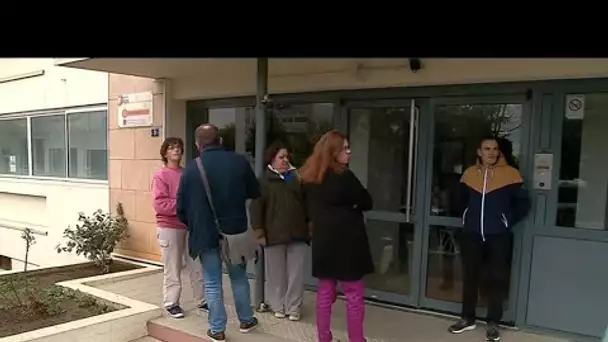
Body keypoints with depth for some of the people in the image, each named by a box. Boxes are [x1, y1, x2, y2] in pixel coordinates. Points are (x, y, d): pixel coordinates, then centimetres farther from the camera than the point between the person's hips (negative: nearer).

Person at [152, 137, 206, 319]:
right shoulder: (161, 176, -9)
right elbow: (160, 204, -17)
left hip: (189, 226, 6)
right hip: (169, 228, -5)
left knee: (197, 266, 10)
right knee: (172, 269, 3)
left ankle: (202, 301, 23)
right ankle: (171, 303, 17)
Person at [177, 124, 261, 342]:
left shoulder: (192, 168, -10)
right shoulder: (239, 161, -5)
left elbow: (182, 206, -5)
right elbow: (255, 193, 7)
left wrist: (193, 226, 14)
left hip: (206, 233, -2)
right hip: (236, 231, 2)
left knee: (212, 284, 9)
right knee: (239, 277, 19)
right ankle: (246, 320, 32)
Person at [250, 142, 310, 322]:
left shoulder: (297, 177, 9)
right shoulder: (264, 180, -2)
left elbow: (307, 202, 15)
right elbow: (256, 208, -5)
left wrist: (309, 225, 12)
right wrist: (260, 233, -9)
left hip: (297, 234, 3)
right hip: (274, 235, -3)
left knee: (296, 274, 6)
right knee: (276, 273, 9)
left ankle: (293, 308, 18)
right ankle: (278, 306, 24)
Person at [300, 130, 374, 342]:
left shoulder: (310, 178, 6)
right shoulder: (344, 176, -15)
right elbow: (367, 203, -7)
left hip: (322, 241, 7)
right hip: (346, 242, -7)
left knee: (325, 292, 15)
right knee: (354, 294, 4)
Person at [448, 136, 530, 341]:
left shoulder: (510, 174, -6)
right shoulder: (469, 174, 3)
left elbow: (523, 204, -1)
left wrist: (508, 222, -4)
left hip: (498, 236, -3)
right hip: (471, 234, 3)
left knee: (497, 279, 4)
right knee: (469, 276, 10)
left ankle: (493, 323, 16)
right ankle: (467, 318, 22)